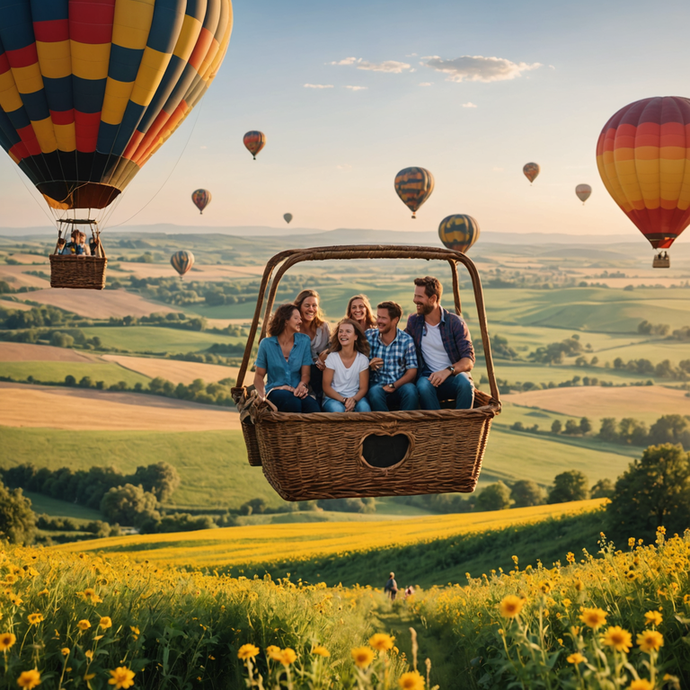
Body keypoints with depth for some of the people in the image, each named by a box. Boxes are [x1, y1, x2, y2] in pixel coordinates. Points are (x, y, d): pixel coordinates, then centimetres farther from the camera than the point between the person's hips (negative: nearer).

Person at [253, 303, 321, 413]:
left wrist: (302, 386, -19)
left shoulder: (304, 341, 9)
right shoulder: (267, 344, 4)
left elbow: (305, 374, 5)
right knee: (293, 402, -38)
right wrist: (262, 395, -13)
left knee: (312, 405, -36)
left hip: (297, 391, 2)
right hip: (275, 391, -1)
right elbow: (259, 375, 7)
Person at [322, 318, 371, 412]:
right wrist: (344, 400, -20)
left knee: (364, 407, -34)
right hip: (333, 399, -1)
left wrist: (353, 399, -22)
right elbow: (326, 387, -4)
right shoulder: (331, 358, -3)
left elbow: (363, 388, 1)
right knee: (338, 409, -36)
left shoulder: (363, 359, 0)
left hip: (356, 398, 1)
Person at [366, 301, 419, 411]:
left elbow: (412, 372, -2)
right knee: (374, 393, -35)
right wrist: (369, 365, -12)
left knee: (410, 390, -34)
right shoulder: (369, 336, 6)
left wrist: (393, 386, -15)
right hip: (377, 384, 0)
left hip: (400, 385, 0)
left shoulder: (406, 340, 2)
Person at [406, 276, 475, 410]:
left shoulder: (455, 322, -2)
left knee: (465, 383, -37)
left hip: (454, 375, -1)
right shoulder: (413, 321, 9)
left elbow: (469, 361, -9)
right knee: (423, 386, -36)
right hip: (428, 377, 1)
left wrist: (448, 371, -28)